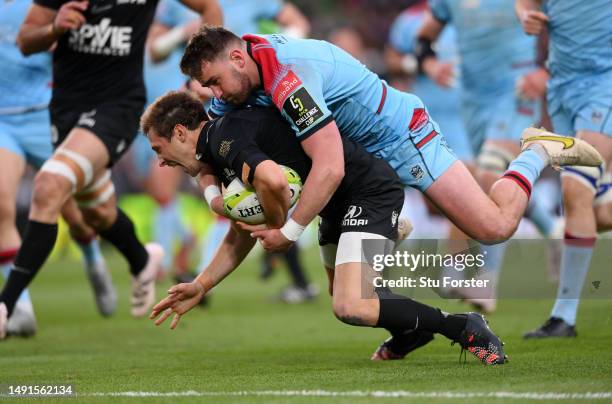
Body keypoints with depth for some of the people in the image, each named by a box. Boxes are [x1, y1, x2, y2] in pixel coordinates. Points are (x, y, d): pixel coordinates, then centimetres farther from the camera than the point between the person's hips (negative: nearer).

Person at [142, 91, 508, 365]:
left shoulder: (224, 138, -21)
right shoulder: (221, 155, 11)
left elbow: (272, 180, -42)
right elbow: (243, 234, 21)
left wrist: (280, 228, -22)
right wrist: (201, 287, 18)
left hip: (370, 192, -11)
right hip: (339, 205, 11)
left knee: (350, 308, -22)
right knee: (345, 295, 27)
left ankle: (465, 329, -10)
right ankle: (409, 333, 52)